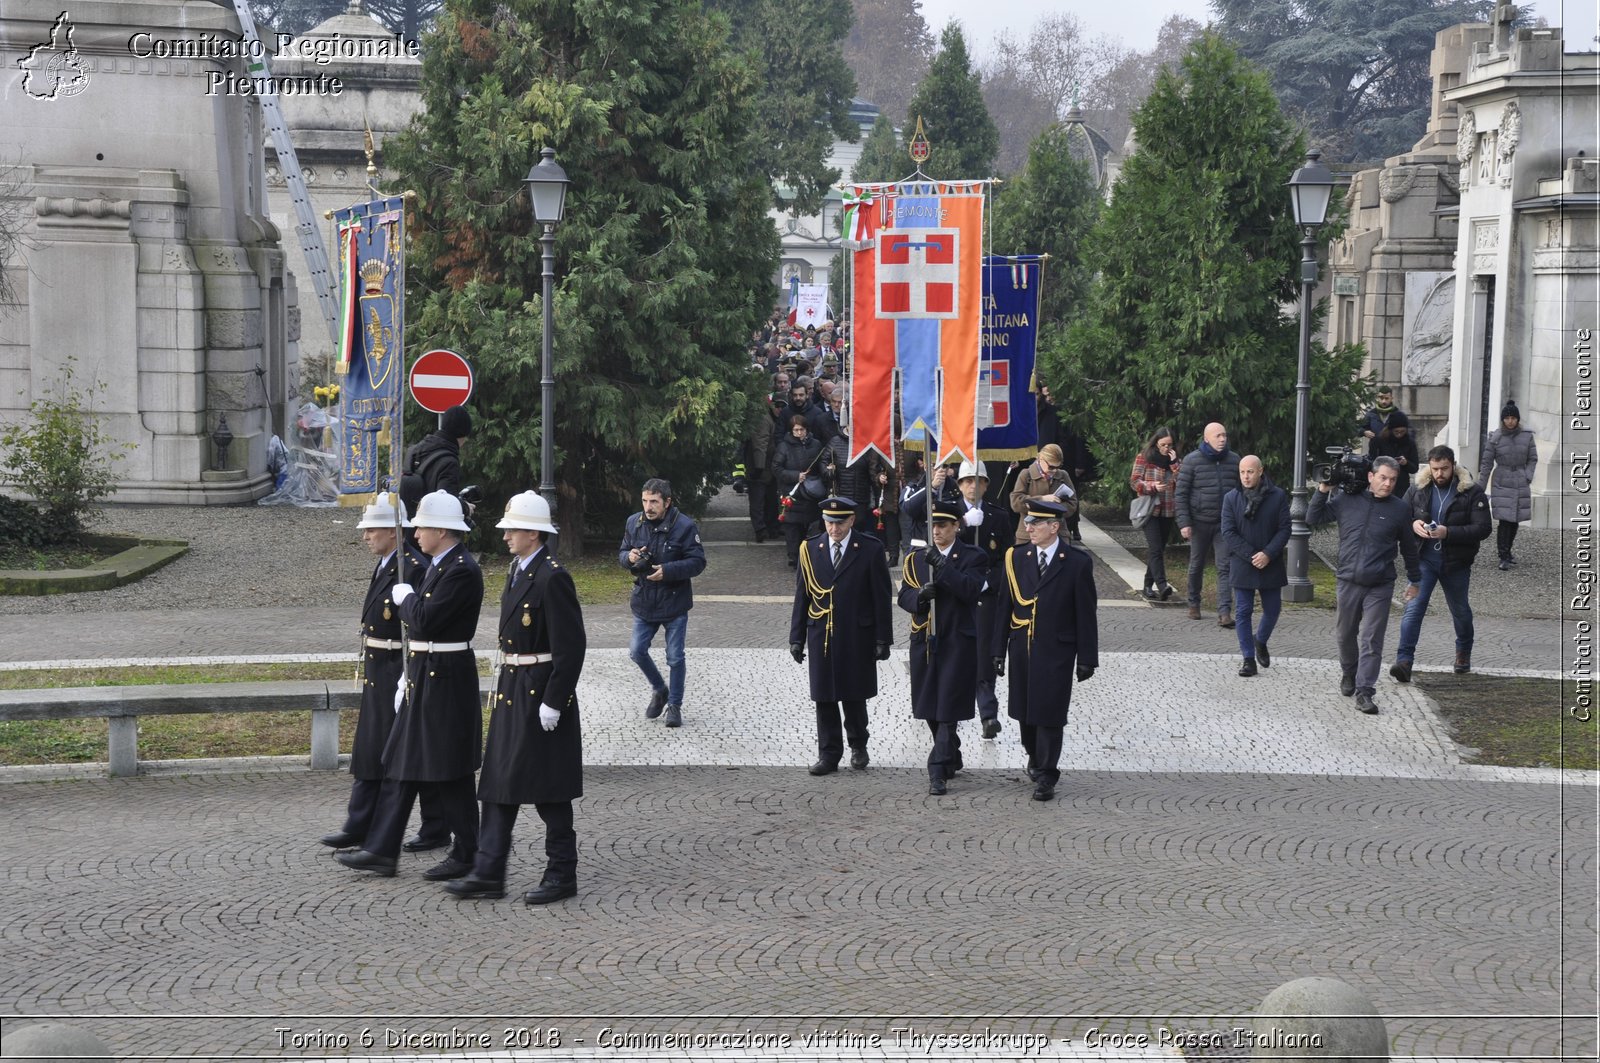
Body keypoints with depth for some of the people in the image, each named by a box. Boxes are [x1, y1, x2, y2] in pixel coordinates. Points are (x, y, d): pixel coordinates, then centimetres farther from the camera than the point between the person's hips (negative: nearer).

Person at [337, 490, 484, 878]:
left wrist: (405, 596, -6)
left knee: (449, 776, -1)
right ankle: (381, 851, 16)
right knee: (402, 766, 11)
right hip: (423, 679, 10)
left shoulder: (462, 570, -18)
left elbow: (426, 621, -25)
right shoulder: (438, 565, 13)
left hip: (445, 682, -10)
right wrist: (408, 679, 18)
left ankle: (467, 856, 10)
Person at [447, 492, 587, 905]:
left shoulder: (552, 577, -18)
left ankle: (562, 874, 12)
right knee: (498, 783, 9)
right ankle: (488, 873, 14)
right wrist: (501, 688, 17)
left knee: (549, 792, 0)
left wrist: (553, 703, -20)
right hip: (511, 693, 9)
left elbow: (570, 647, -20)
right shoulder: (517, 569, 11)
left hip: (540, 697, -9)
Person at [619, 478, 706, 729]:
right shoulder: (634, 523, 0)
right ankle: (659, 690, 29)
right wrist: (629, 557, -14)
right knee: (637, 651, 4)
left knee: (675, 658, 3)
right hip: (644, 602, 4)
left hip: (674, 604, -4)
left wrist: (667, 571, -26)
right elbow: (621, 554, 11)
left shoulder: (684, 526, -15)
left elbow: (698, 562, -15)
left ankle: (675, 705, 18)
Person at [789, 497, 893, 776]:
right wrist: (797, 637, 4)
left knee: (854, 695, 7)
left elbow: (881, 597, -2)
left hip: (857, 637, -2)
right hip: (821, 635, 2)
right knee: (824, 699, 4)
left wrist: (882, 639, -5)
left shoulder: (871, 549, -3)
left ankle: (858, 745, 29)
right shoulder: (810, 549, 5)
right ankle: (829, 754, 13)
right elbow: (802, 596, 7)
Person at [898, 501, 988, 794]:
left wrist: (942, 564, -24)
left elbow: (971, 590, -18)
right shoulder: (916, 558, 11)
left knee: (947, 710, -9)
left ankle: (939, 772, -8)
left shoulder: (973, 557, -2)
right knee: (930, 709, 11)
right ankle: (952, 759, 31)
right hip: (924, 641, 5)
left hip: (957, 642, -5)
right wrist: (920, 596, -15)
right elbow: (904, 596, 7)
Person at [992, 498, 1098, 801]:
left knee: (1049, 715, -3)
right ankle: (1036, 760, 35)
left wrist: (1087, 658, -4)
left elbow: (1086, 614, -3)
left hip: (1057, 652, -4)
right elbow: (1004, 607, 7)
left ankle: (1046, 776, 7)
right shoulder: (1015, 558, 4)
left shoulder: (1077, 563, -5)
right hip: (1022, 650, 4)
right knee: (1024, 712, 12)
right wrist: (999, 651, 4)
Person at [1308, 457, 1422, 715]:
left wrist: (1414, 580, 18)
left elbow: (1409, 547, 11)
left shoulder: (1400, 509, 1)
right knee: (1346, 634, 15)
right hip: (1348, 581, 2)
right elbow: (1312, 519, 7)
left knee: (1371, 640, -5)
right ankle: (1348, 673, 40)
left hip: (1380, 586, -2)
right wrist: (1323, 491, -5)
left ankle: (1364, 691, -3)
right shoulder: (1347, 500, 1)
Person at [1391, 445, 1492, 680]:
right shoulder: (1417, 490, 0)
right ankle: (1404, 660, -19)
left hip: (1456, 563, -1)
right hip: (1423, 559, 1)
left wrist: (1448, 532, -26)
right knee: (1414, 607, -14)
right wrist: (1413, 525, -17)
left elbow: (1483, 528, -15)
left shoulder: (1471, 493, -9)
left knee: (1460, 610, 18)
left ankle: (1464, 652, 44)